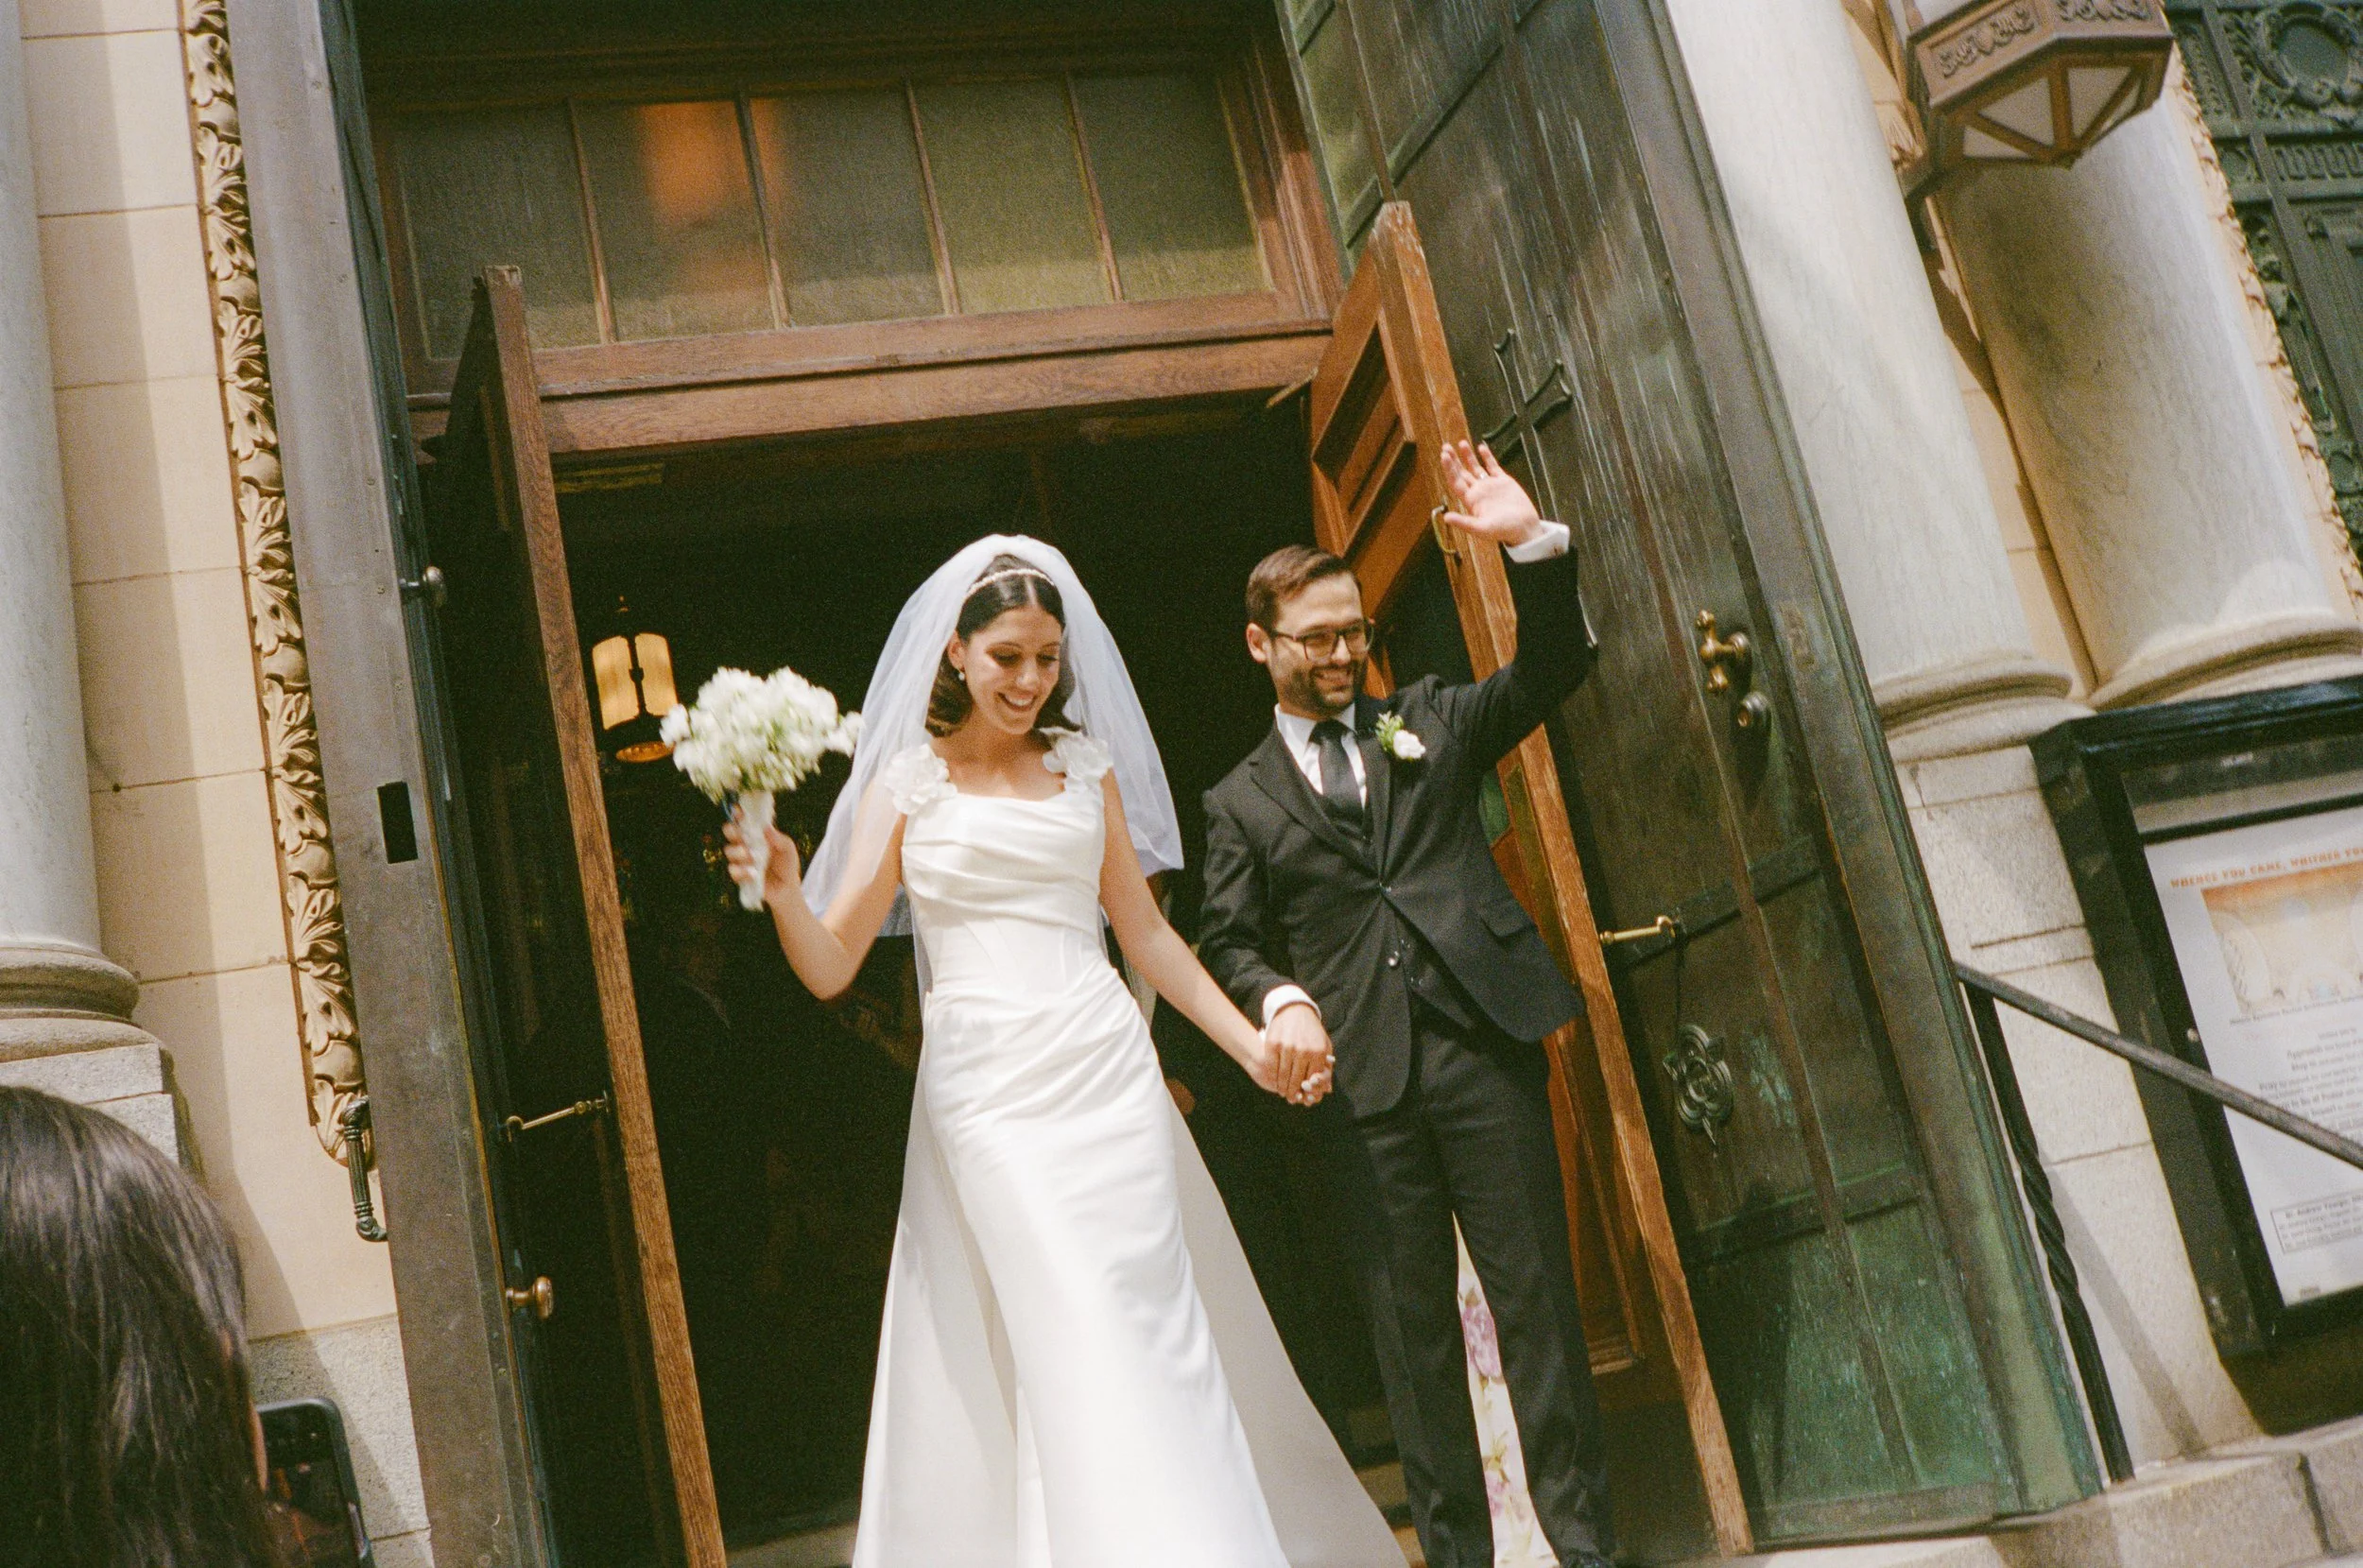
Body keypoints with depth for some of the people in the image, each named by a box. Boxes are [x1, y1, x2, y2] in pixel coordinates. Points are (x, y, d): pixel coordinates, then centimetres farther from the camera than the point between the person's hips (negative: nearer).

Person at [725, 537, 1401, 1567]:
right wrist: (782, 890, -21)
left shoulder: (1086, 765, 12)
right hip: (987, 1089, -2)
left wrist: (1251, 1046, 13)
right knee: (1075, 1346, -5)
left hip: (1107, 1075, 3)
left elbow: (1146, 933, 17)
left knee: (1156, 1337, 2)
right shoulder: (906, 778, 3)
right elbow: (831, 968, -2)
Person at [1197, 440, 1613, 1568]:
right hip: (1362, 1079, 0)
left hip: (1484, 1045, 0)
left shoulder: (1428, 723, 16)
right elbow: (1226, 938, 7)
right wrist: (1280, 1001, -13)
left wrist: (1532, 544, -6)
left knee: (1537, 1297, 1)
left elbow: (1552, 668, 8)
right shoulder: (1241, 801, 13)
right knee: (1411, 1326, 5)